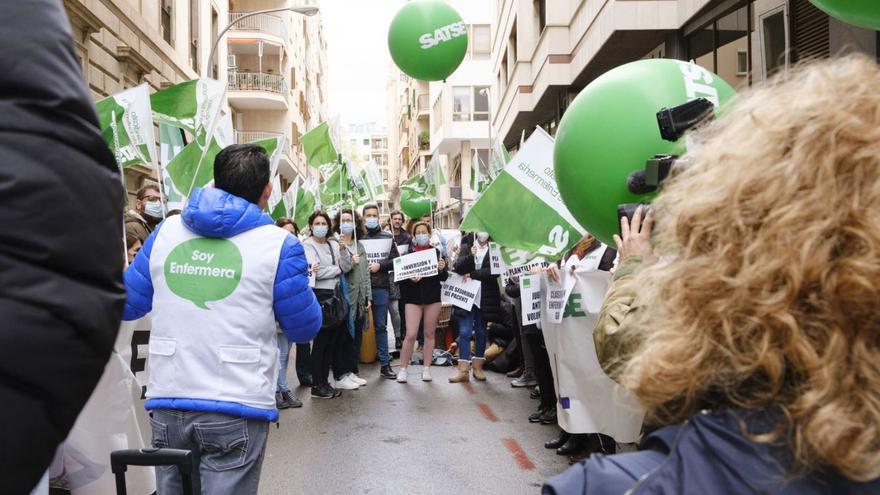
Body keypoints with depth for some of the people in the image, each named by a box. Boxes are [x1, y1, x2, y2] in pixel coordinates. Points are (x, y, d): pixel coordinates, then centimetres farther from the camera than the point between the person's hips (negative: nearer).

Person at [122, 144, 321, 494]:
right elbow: (304, 329, 0)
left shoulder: (166, 232, 3)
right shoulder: (278, 244, -7)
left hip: (167, 402, 4)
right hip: (237, 408, -4)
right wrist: (301, 284, 18)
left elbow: (126, 305, 11)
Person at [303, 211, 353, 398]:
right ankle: (317, 386, 7)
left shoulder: (334, 244, 14)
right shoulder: (307, 245, -4)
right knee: (321, 341, -2)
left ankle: (324, 381, 20)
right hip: (320, 296, -6)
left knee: (332, 341, 9)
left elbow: (347, 267, 5)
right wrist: (338, 268, -3)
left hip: (335, 295, 6)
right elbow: (316, 272, -15)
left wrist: (343, 249, -9)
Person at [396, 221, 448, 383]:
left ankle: (426, 369, 17)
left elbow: (444, 278, 4)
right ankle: (403, 369, 7)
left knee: (429, 334, 8)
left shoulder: (436, 252, 4)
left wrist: (442, 269, -16)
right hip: (413, 298, -2)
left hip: (433, 298, 2)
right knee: (410, 335, -6)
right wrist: (410, 279, -20)